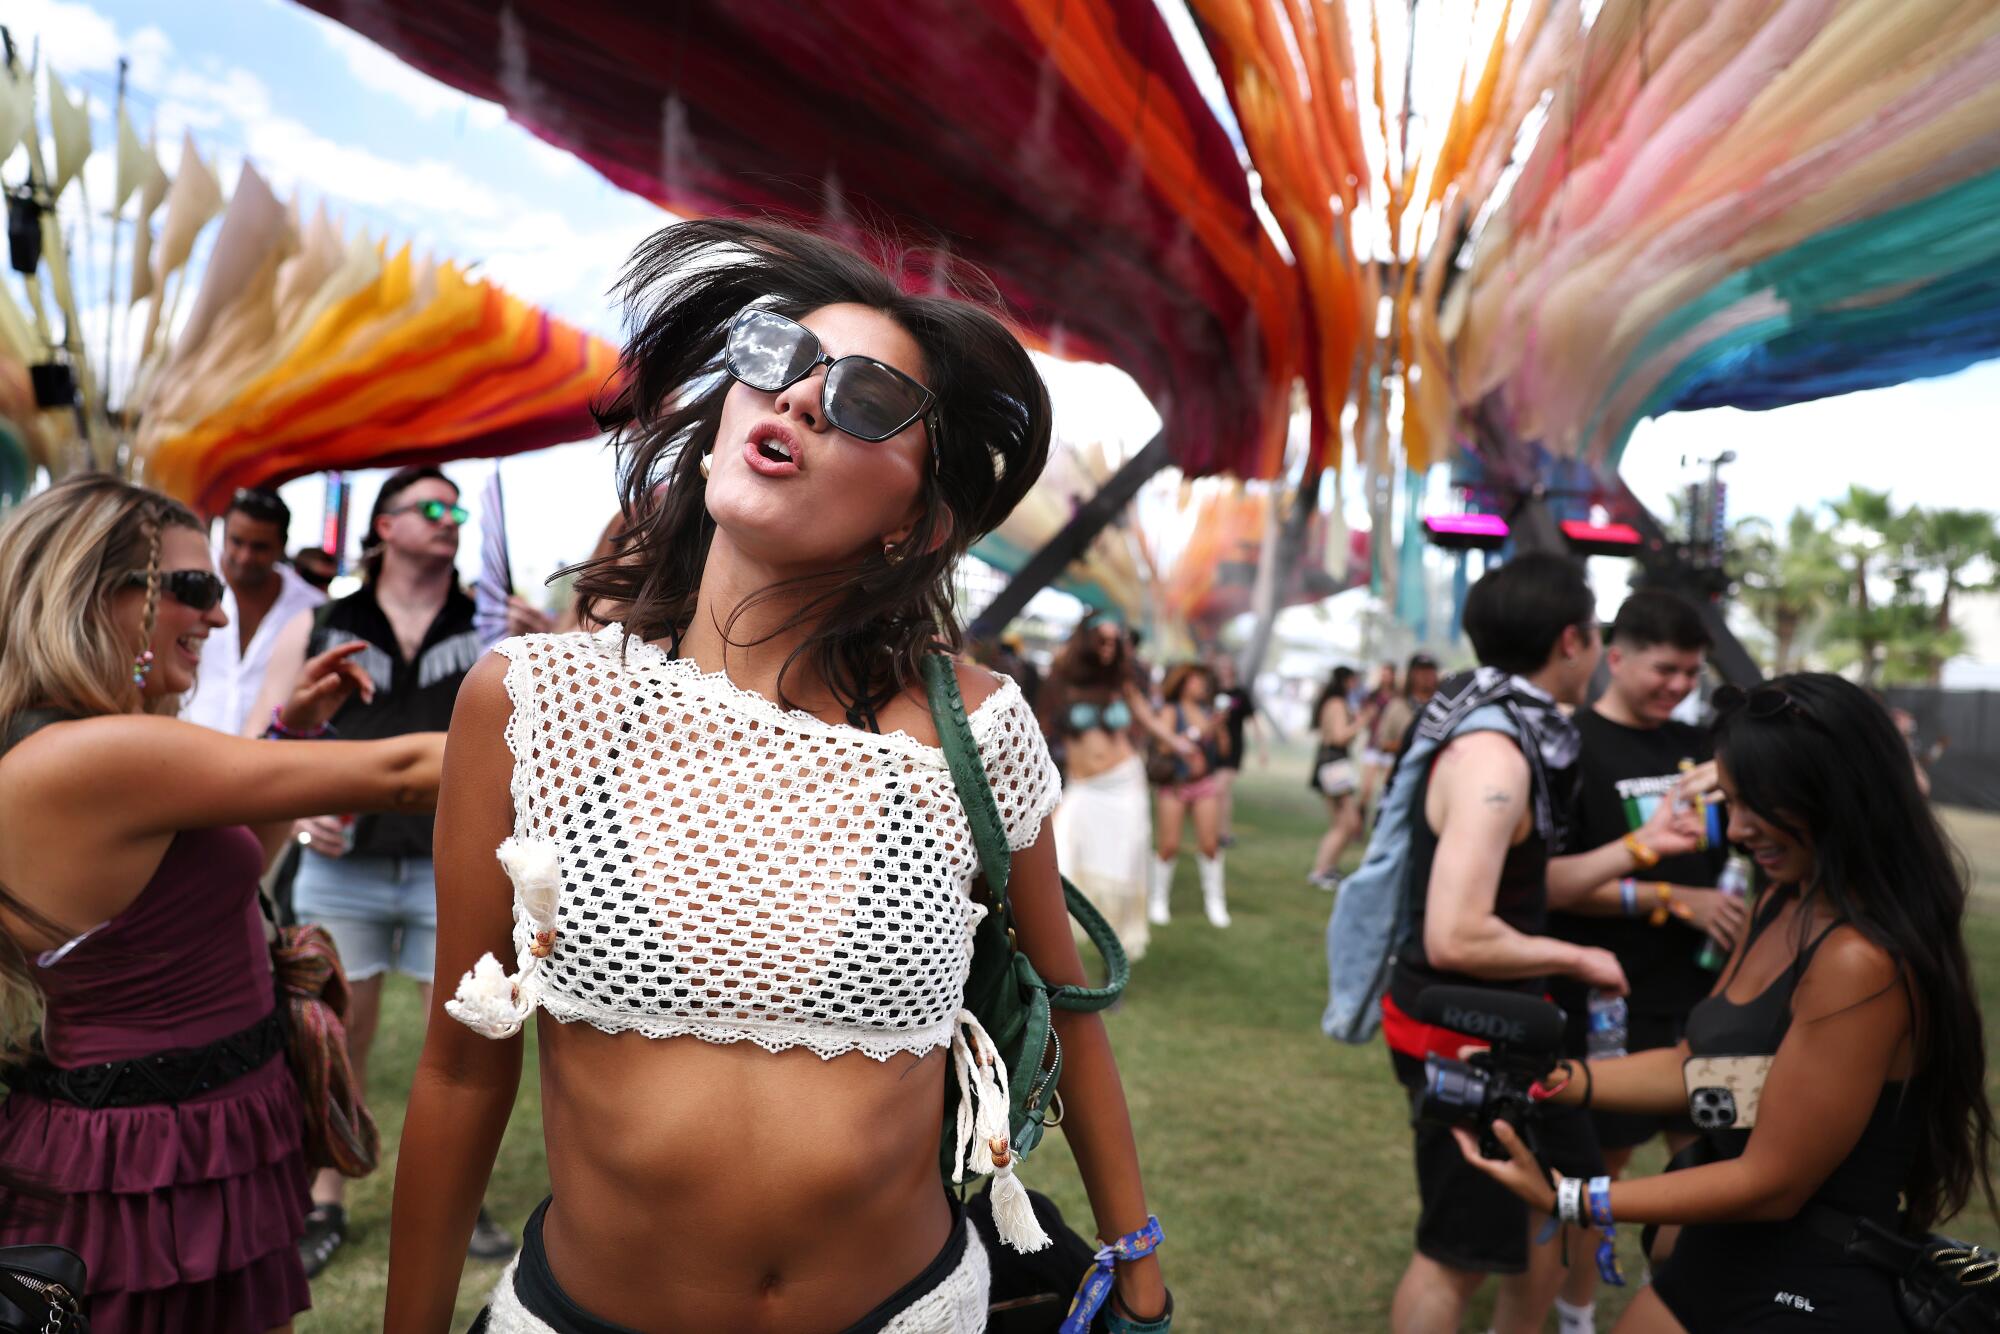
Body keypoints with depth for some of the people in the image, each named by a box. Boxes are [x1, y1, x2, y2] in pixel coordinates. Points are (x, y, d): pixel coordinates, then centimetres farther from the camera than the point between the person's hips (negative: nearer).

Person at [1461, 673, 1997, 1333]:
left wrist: (1567, 1198, -23)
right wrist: (1549, 1078, -6)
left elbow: (1772, 1184, -23)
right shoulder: (1782, 906, 3)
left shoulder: (1862, 961, -26)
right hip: (1718, 1261, 8)